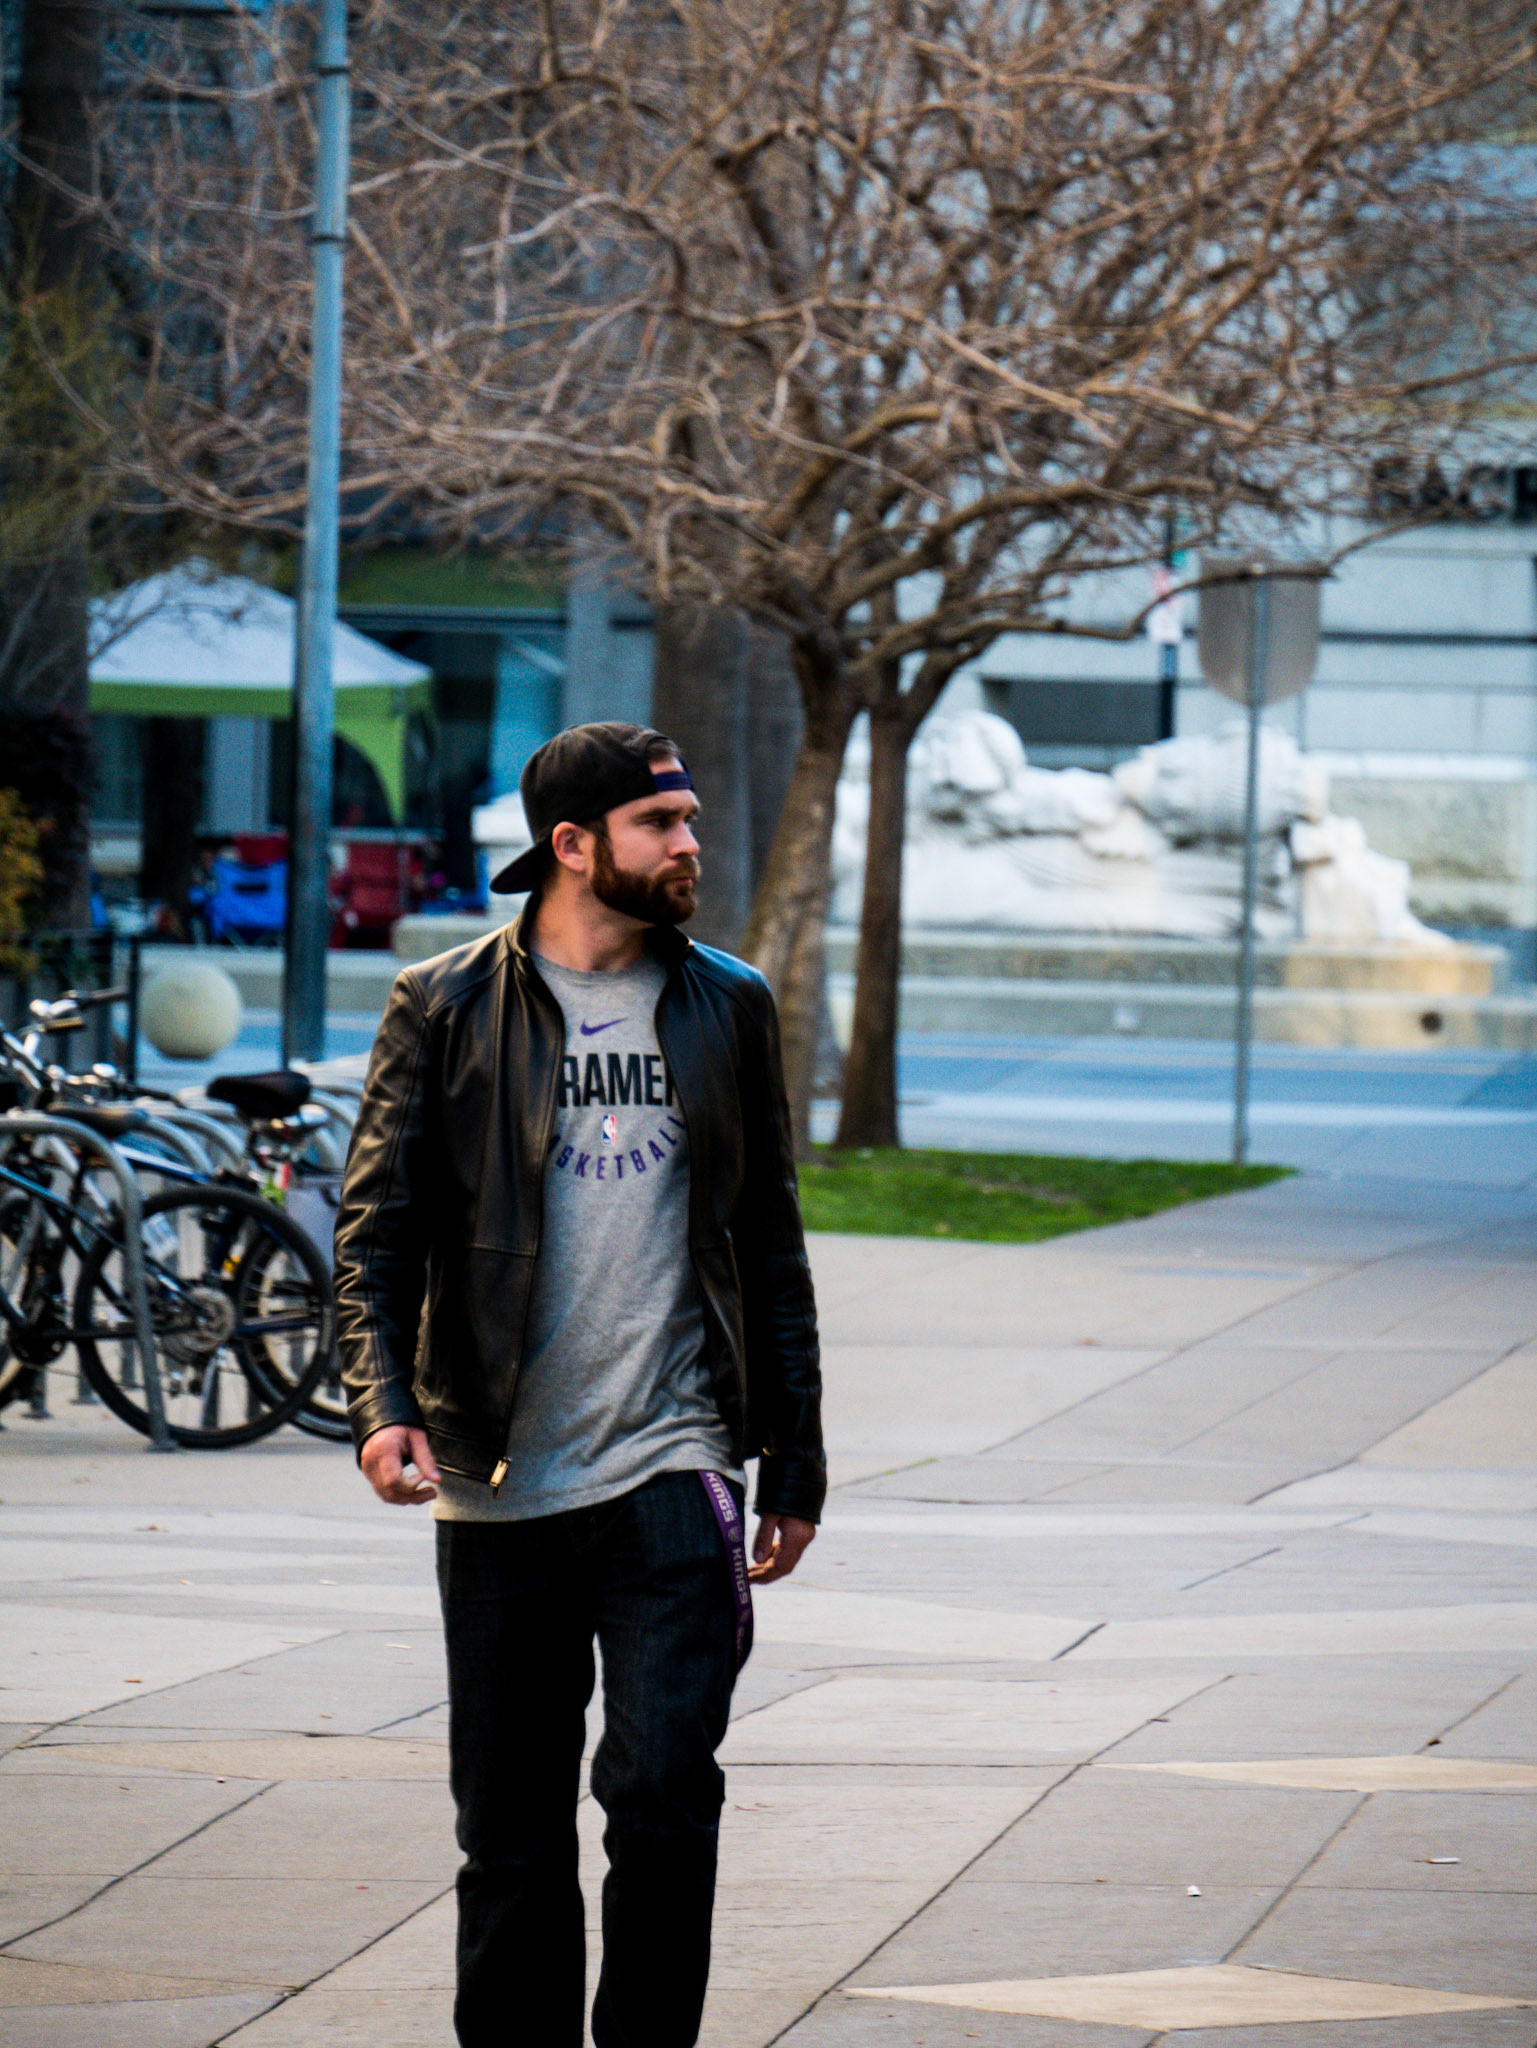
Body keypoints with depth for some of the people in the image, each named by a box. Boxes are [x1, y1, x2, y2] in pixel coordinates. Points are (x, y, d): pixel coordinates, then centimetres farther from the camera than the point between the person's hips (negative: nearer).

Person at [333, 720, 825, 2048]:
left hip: (671, 1472, 1)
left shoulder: (729, 1009, 10)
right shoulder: (447, 1010, 3)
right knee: (512, 1833, 6)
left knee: (664, 1798, -11)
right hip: (499, 1487, 0)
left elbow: (771, 1248, 15)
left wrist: (793, 1464, 12)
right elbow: (376, 1227, 1)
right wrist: (383, 1404, -15)